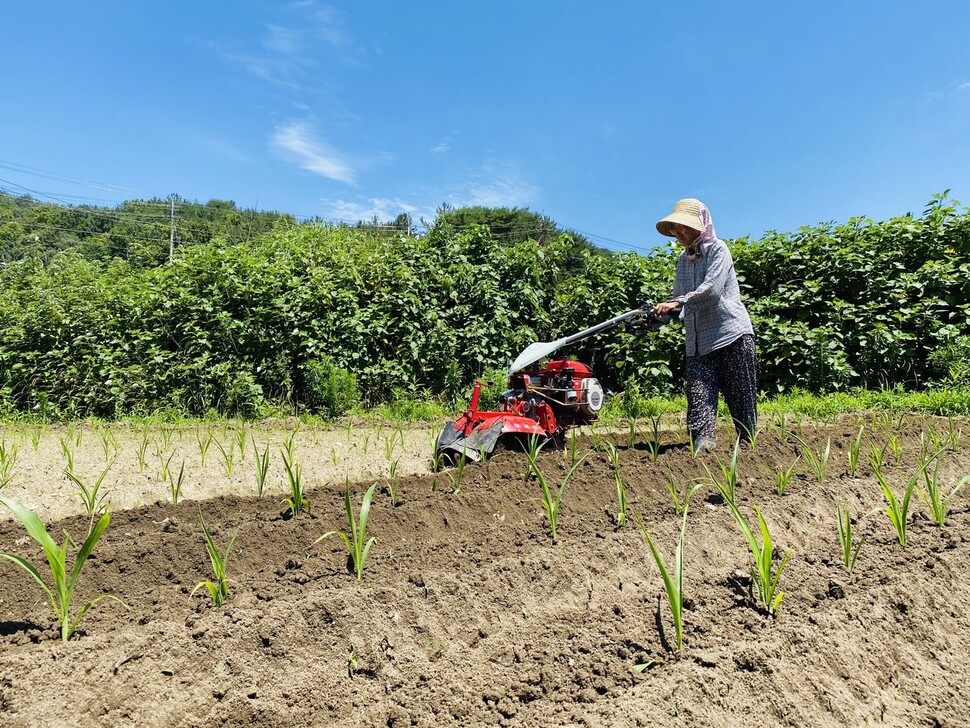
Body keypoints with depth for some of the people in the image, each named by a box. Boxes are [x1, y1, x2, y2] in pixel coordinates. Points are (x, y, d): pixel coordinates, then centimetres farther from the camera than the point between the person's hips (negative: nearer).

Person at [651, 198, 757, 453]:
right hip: (698, 343, 6)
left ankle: (749, 445, 13)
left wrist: (679, 302, -23)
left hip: (731, 335, -5)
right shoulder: (682, 260, 18)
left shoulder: (717, 250, -2)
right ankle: (701, 447, -14)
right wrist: (659, 313, 3)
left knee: (741, 399, 0)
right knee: (698, 398, -9)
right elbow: (678, 301, 20)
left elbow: (711, 290, -18)